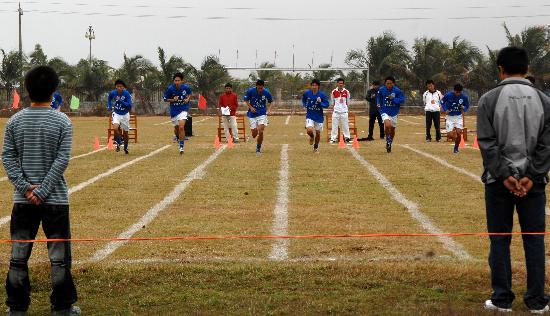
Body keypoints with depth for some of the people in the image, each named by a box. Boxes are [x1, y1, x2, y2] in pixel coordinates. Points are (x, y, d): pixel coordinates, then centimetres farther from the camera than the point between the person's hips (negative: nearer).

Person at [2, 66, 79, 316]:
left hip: (23, 200, 2)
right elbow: (62, 160, -11)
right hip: (55, 200, -2)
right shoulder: (62, 122, -5)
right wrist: (43, 191, -10)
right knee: (59, 256, 6)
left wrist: (25, 187, -6)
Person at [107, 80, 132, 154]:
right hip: (116, 114, 1)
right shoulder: (113, 93, -10)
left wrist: (120, 101, -33)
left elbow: (129, 105, -24)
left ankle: (126, 147, 30)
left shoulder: (127, 94, -18)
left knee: (125, 132, 8)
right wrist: (109, 107, 2)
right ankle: (118, 142, 1)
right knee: (115, 128, -25)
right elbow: (109, 98, 13)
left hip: (125, 114, -1)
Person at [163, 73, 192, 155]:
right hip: (174, 111, 2)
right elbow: (165, 99, -3)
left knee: (181, 127, -19)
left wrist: (188, 99, -6)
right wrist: (173, 100, -20)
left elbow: (190, 93, 13)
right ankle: (178, 138, 51)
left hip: (183, 110, -2)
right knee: (176, 128, 15)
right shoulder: (170, 88, -14)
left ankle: (182, 146, -12)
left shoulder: (186, 87, -10)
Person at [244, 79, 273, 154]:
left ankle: (258, 148, 3)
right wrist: (251, 107, -10)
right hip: (253, 115, 1)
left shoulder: (266, 92, -9)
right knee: (254, 135, -1)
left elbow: (270, 102, 8)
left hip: (262, 114, 0)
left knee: (260, 132, -17)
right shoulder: (250, 91, -11)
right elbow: (246, 100, 5)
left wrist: (269, 109, -9)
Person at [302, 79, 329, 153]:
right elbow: (303, 99, 16)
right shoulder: (307, 93, -6)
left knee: (318, 133, 9)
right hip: (310, 116, 0)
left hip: (319, 117, 0)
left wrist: (320, 103, -27)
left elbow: (327, 104, -9)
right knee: (309, 130, -21)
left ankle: (316, 147, 33)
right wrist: (305, 105, -2)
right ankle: (312, 137, 17)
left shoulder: (322, 95, -11)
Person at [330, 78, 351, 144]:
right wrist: (333, 110, 6)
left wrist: (347, 109, 8)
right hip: (336, 111, -1)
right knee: (334, 125, -1)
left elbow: (348, 102, 12)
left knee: (345, 125, 4)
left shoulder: (346, 92, 3)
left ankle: (347, 138, 13)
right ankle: (333, 138, 3)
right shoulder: (334, 92, 2)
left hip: (344, 111, 1)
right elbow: (332, 102, 10)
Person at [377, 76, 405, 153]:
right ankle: (387, 140, -2)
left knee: (392, 129, 13)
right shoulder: (381, 90, -7)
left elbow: (402, 100, -12)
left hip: (394, 113, 1)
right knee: (387, 125, -26)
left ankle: (390, 144, 37)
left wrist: (393, 99, -24)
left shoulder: (397, 91, -12)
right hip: (385, 112, -1)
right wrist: (379, 104, 2)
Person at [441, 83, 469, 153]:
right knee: (450, 135, -11)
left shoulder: (464, 97, -10)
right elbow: (442, 101, 5)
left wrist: (464, 108, -18)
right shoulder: (448, 95, -14)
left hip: (458, 117, 1)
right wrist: (445, 110, -9)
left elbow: (467, 106, 6)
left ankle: (456, 148, 9)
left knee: (459, 133, -14)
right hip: (450, 117, -1)